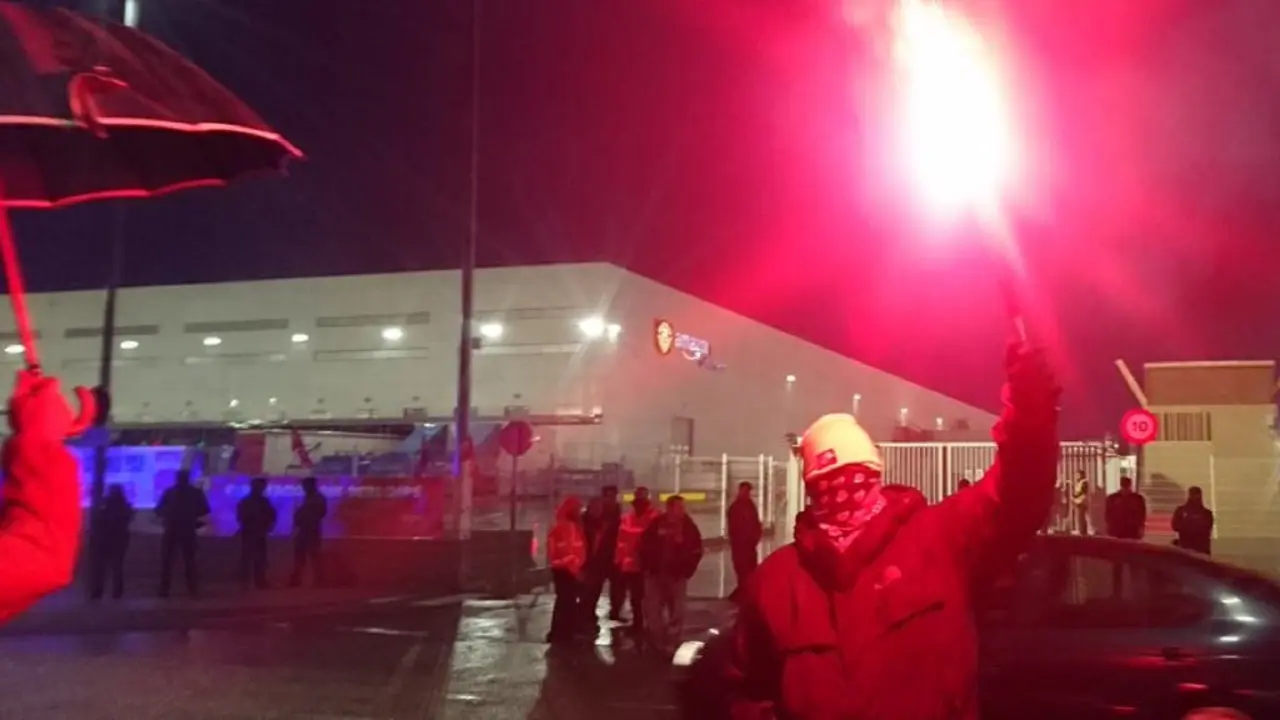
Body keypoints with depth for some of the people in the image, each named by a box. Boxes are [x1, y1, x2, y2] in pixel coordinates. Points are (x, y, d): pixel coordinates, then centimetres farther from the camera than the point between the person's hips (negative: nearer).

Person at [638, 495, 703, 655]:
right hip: (655, 573, 1)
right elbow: (644, 545, 4)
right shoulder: (657, 524, -4)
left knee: (676, 612, 1)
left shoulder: (688, 526, -5)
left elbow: (696, 550, -2)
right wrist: (647, 567, -1)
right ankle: (656, 643, 17)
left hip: (678, 575, -1)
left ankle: (670, 644, 11)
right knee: (653, 610, 4)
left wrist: (688, 569, -11)